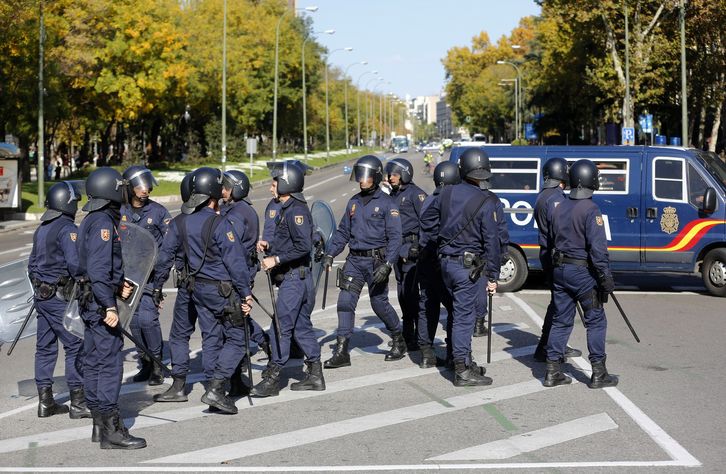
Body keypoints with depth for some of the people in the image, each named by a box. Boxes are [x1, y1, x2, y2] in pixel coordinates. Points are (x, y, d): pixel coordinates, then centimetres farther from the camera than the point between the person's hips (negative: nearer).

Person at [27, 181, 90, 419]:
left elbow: (32, 264, 20)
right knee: (76, 346, -5)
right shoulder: (67, 229, -14)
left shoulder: (41, 229, 14)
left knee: (45, 347, 11)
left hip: (42, 295, 9)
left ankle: (45, 401, 15)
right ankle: (78, 403, -4)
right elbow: (75, 264, -23)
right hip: (60, 298, -9)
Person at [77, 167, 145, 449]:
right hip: (100, 300, -11)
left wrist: (118, 285, 14)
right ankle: (111, 430, -9)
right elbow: (98, 269, -23)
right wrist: (109, 306, -24)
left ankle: (99, 425, 20)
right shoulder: (103, 222, -16)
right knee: (110, 362, -9)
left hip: (90, 299, 11)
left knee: (94, 360, 13)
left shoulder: (92, 220, 16)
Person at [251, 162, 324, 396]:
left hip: (294, 277, -10)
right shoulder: (288, 208, 16)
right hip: (293, 277, 10)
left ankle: (272, 379, -6)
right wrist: (270, 247, 13)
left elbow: (304, 246, -24)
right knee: (301, 326, 13)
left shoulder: (296, 210, -16)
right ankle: (315, 375, 18)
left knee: (281, 326, -8)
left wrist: (276, 259, -22)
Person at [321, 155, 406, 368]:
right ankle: (341, 352, -2)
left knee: (379, 304, 2)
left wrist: (387, 264, -20)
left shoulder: (386, 203, -7)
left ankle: (399, 340, 27)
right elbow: (343, 231, 16)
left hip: (376, 260, -5)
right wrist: (331, 254, 6)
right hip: (354, 260, 5)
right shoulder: (354, 202, 11)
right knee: (345, 302, -4)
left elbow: (395, 237, -11)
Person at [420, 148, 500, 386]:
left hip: (446, 262, 6)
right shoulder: (486, 202, -14)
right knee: (464, 315, -3)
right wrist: (493, 276, -8)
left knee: (461, 312, 18)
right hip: (468, 266, -6)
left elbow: (427, 220, 13)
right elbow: (491, 242, -13)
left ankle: (465, 362, 27)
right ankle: (462, 371, 0)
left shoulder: (448, 193, 3)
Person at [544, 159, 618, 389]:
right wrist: (606, 277, -17)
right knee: (596, 321, 3)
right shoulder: (590, 210, -16)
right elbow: (598, 248, -20)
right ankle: (599, 374, 3)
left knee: (561, 321, 11)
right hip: (583, 272, -7)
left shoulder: (560, 208, 8)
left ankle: (553, 371, 11)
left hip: (560, 270, 7)